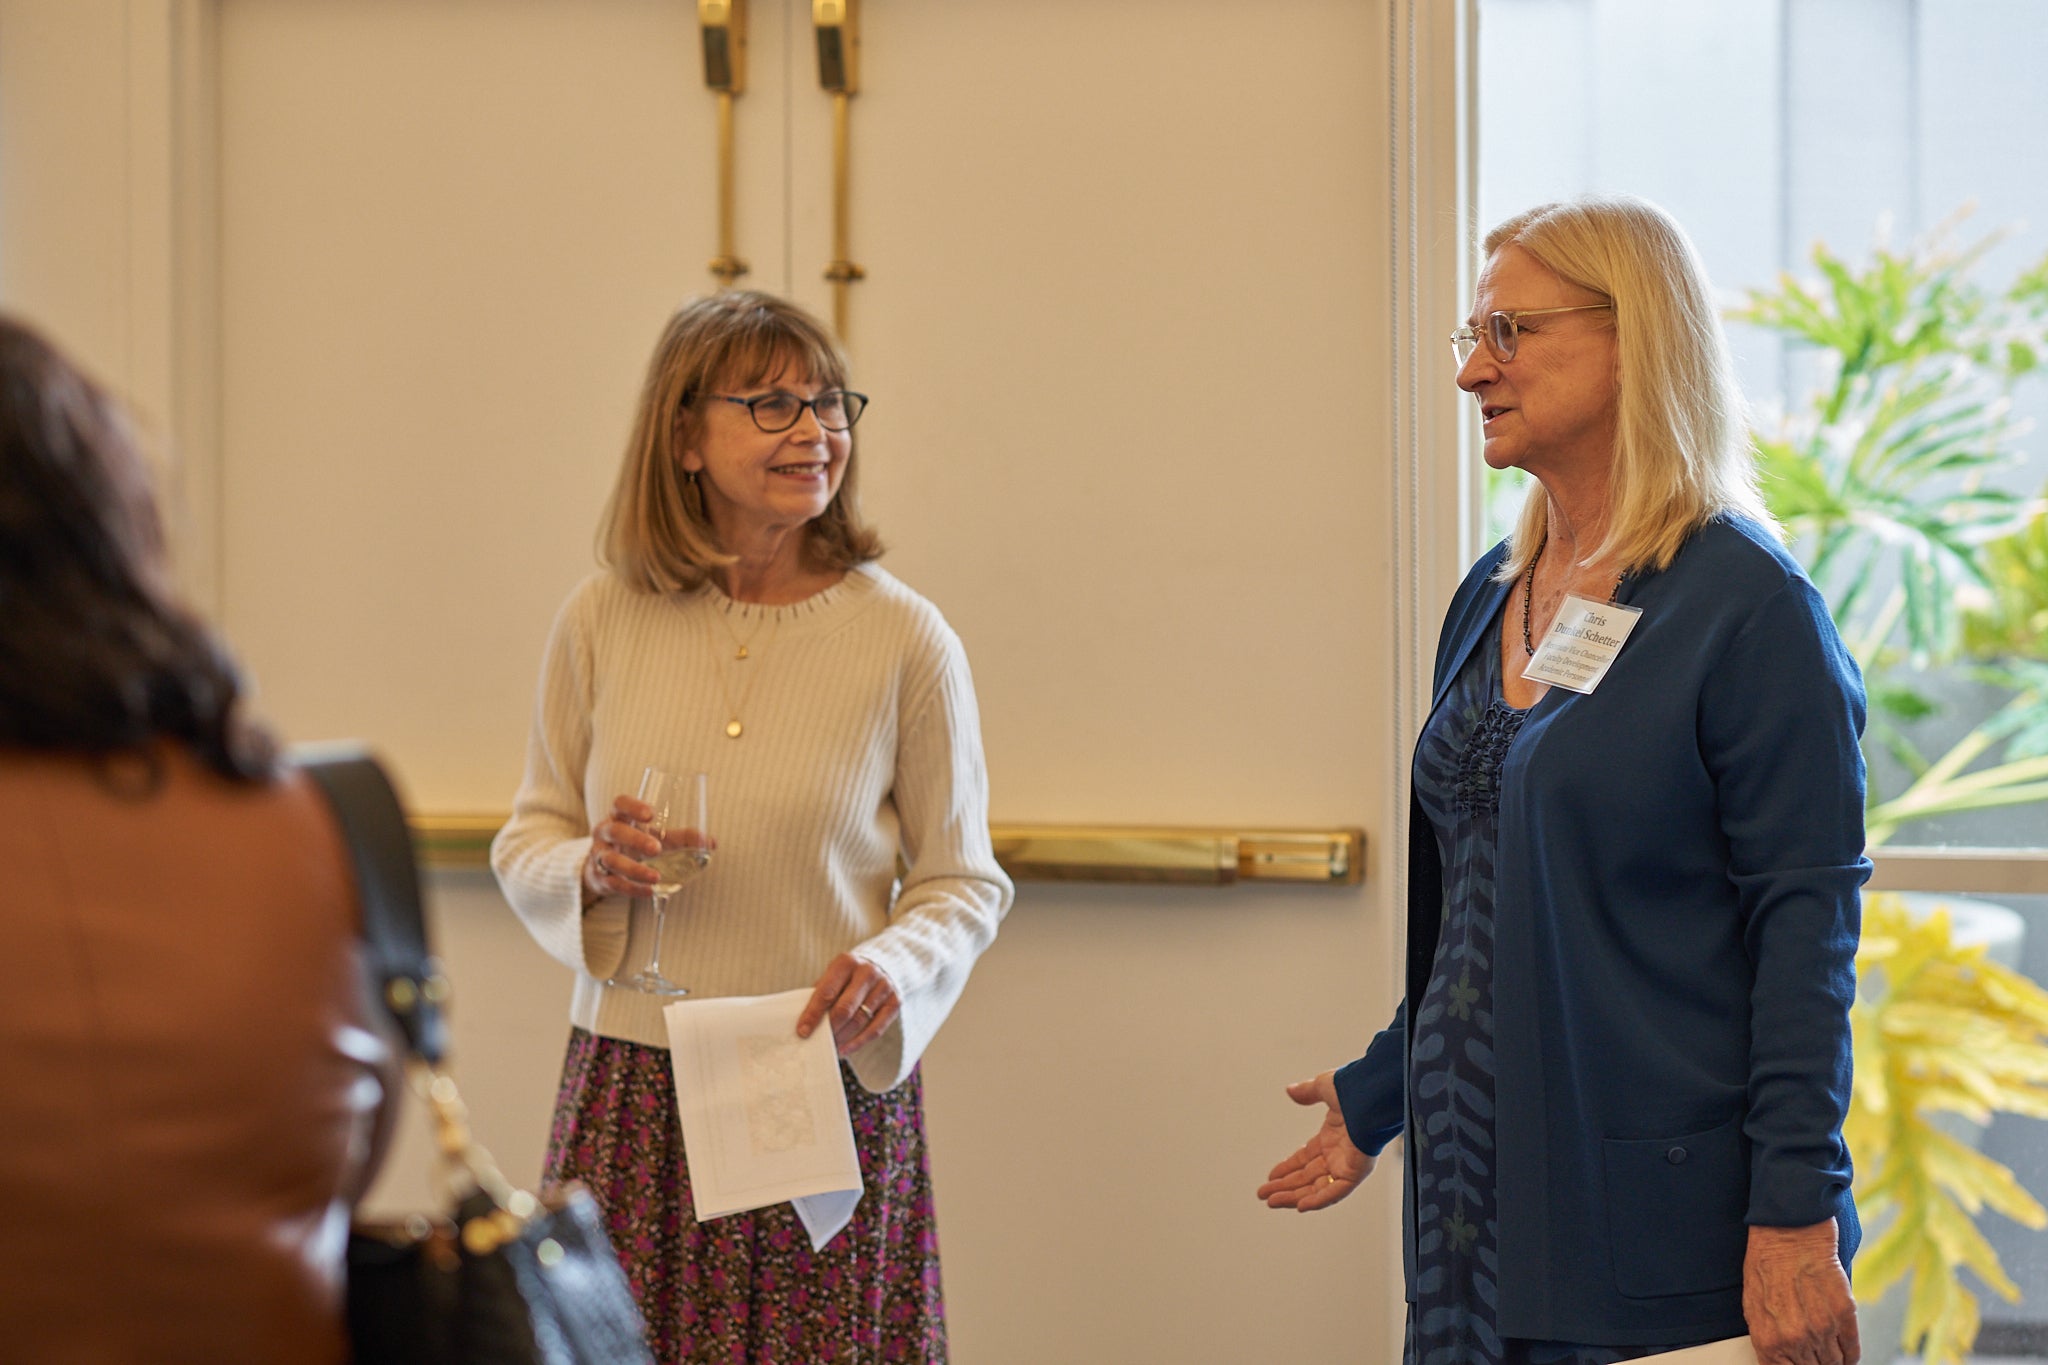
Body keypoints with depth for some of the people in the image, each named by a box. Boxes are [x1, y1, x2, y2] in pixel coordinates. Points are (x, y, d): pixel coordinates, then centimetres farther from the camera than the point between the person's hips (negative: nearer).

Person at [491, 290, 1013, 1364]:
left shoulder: (906, 639, -3)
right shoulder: (604, 619, 3)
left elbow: (964, 883, 3)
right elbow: (528, 841, 12)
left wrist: (896, 965, -17)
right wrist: (593, 872, -9)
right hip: (631, 1095, 2)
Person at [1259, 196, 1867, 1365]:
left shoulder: (1751, 607, -11)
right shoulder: (1492, 599, 11)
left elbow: (1808, 926, -15)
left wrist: (1796, 1220, -20)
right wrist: (1380, 1097, 26)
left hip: (1665, 1224, -7)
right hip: (1481, 1194, 7)